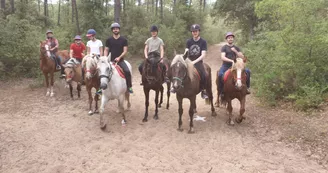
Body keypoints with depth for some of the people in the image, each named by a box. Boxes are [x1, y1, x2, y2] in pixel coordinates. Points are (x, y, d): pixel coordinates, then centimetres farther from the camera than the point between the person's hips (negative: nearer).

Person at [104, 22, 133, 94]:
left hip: (120, 60, -1)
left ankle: (129, 87, -9)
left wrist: (119, 57, -15)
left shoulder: (124, 40, 4)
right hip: (110, 60, 2)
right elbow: (106, 50, 10)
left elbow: (125, 50, -1)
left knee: (127, 71, -23)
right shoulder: (109, 40, 8)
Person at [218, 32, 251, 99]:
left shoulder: (236, 48, 14)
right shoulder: (224, 47, 1)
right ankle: (221, 91, -16)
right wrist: (231, 61, -25)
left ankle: (247, 88, -2)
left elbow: (242, 57, 5)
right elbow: (222, 57, -13)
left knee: (247, 71, -14)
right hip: (226, 66, -4)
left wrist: (235, 51, -9)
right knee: (220, 74, -33)